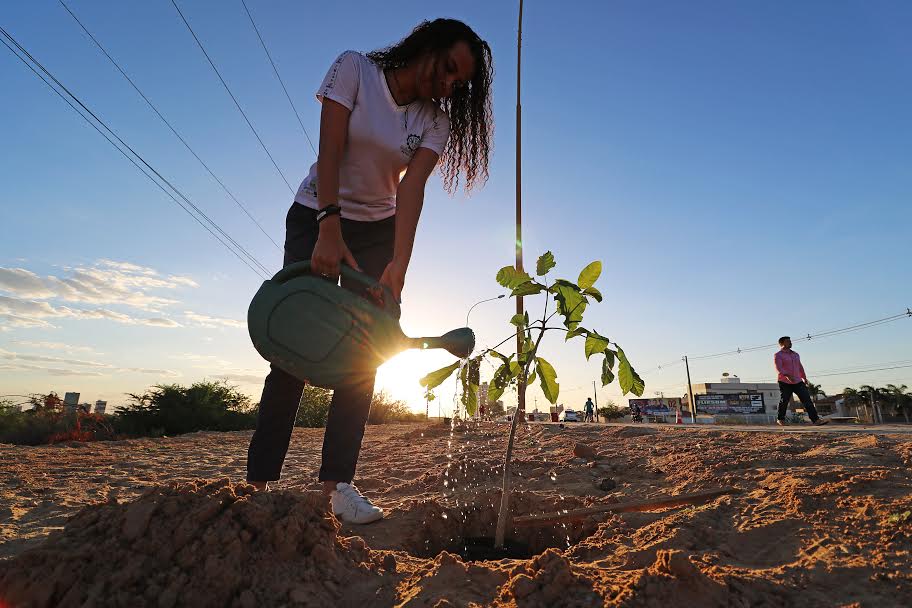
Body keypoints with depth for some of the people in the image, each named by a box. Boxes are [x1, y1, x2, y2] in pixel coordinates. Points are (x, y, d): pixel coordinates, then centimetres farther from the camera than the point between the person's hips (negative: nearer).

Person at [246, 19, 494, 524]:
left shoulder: (437, 120, -2)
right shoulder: (354, 68, -8)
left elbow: (412, 188, -16)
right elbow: (330, 151, -19)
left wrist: (397, 265, -30)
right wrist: (329, 228, -31)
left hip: (379, 231, 3)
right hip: (316, 218, -2)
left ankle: (337, 482, 0)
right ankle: (259, 479, 0)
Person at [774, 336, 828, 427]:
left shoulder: (795, 354, 16)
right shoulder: (778, 355, -6)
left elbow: (800, 367, 27)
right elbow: (779, 368, -20)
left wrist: (804, 378, 29)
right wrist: (787, 375, -35)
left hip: (798, 382, 5)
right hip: (785, 383, -5)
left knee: (807, 399, -7)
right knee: (784, 401, 4)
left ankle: (816, 419, -12)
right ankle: (780, 419, 20)